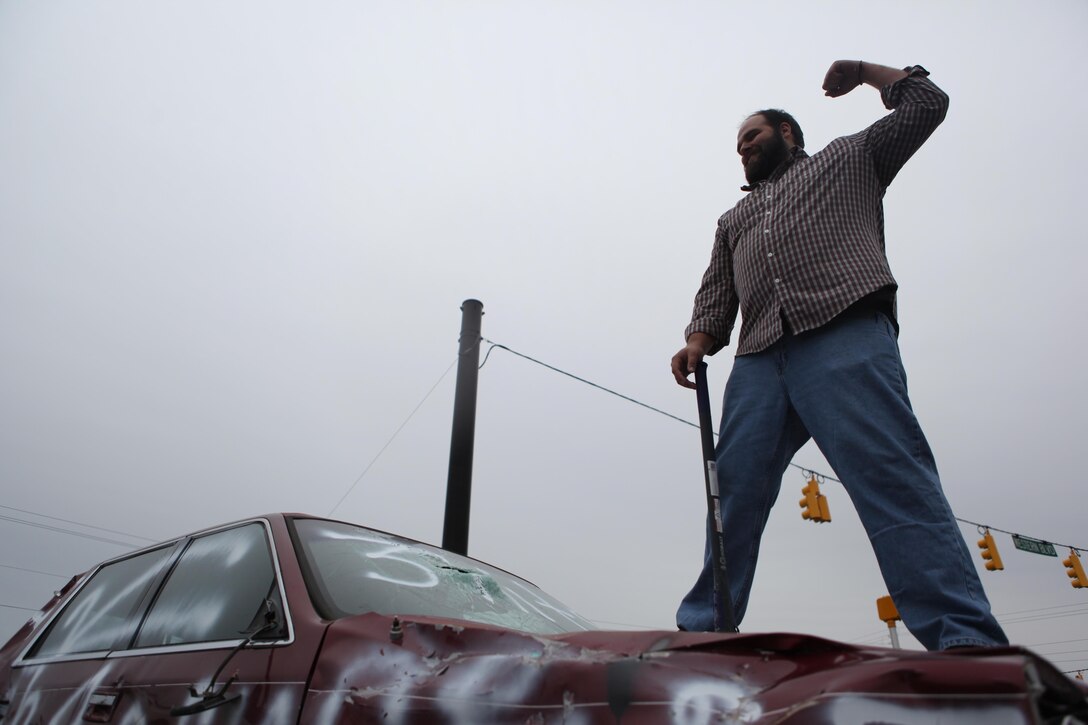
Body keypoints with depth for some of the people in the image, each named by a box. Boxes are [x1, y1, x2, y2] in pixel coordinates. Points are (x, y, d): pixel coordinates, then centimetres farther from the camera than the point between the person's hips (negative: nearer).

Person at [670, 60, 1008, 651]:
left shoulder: (849, 157, 29)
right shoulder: (733, 219, 37)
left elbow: (925, 103, 25)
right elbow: (716, 295, 24)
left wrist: (862, 70, 32)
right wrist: (697, 342, 5)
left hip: (846, 335, -3)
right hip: (758, 359, 4)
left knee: (891, 475, -19)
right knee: (734, 489, -7)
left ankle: (967, 642, -21)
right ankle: (703, 631, -5)